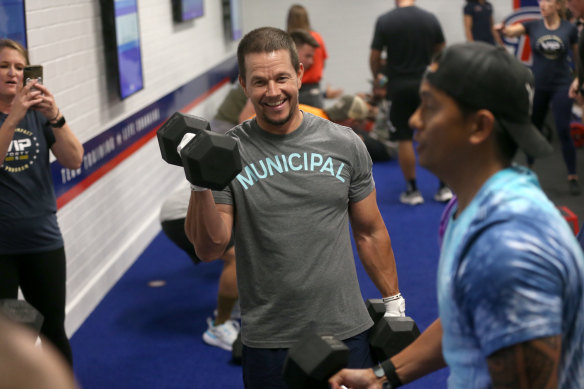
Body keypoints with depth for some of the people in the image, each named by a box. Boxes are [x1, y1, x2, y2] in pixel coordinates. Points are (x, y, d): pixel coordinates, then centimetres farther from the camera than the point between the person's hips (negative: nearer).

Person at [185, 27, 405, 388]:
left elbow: (370, 232, 9)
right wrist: (201, 184, -23)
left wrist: (394, 303, 11)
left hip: (346, 330, 2)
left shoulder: (345, 144, 0)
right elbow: (209, 249, -9)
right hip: (268, 341, -1)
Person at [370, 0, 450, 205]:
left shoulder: (384, 21, -9)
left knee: (404, 138, 5)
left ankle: (412, 190, 9)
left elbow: (375, 56, -5)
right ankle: (444, 188, 12)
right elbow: (440, 51, 11)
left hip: (399, 85, -2)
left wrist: (376, 76, 15)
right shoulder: (430, 19, -2)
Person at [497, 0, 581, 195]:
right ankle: (528, 169, 32)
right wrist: (502, 29, -41)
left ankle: (572, 177, 3)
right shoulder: (533, 26, -3)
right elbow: (512, 31, -18)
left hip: (561, 86, -2)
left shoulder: (570, 29, -5)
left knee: (563, 132, -6)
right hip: (538, 86, 2)